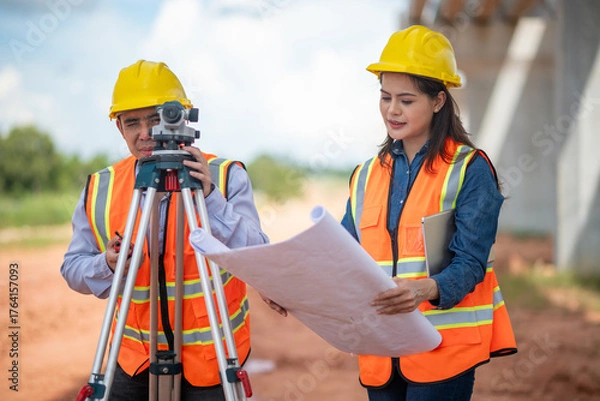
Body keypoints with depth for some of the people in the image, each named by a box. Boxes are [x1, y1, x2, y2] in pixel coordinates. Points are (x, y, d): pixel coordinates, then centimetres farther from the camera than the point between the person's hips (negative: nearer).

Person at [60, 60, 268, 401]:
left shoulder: (226, 177, -7)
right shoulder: (100, 190, 0)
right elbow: (73, 268, 5)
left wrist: (211, 200, -28)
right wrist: (107, 266, -17)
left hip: (212, 359, -2)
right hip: (135, 358, 2)